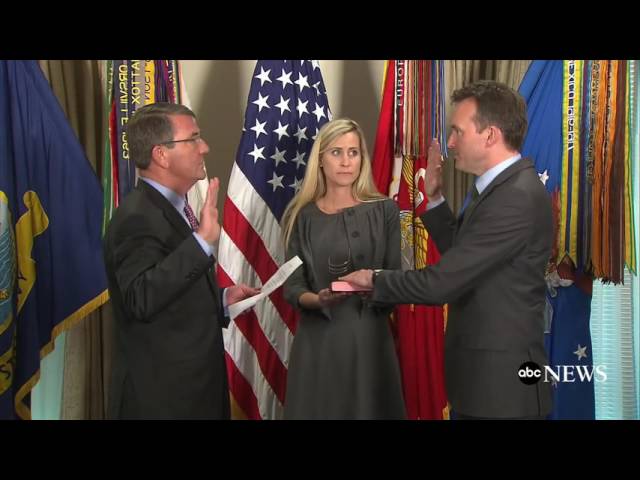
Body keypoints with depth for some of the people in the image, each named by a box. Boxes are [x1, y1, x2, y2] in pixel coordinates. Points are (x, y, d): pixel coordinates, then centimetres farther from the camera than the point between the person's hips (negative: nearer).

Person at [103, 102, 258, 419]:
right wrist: (203, 240, -36)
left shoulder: (173, 208, 11)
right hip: (161, 393, -9)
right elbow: (142, 300, -34)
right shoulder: (137, 217, -19)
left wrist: (222, 298, 6)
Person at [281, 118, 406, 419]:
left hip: (369, 336, 0)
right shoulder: (302, 216, 2)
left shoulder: (384, 210, 1)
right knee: (319, 410, 7)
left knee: (370, 409, 5)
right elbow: (292, 287, 1)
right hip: (318, 339, 1)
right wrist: (319, 299, -20)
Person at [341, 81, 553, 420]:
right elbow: (459, 255, 14)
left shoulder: (518, 196, -23)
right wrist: (434, 197, 8)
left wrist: (373, 280, -9)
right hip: (483, 370, 9)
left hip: (501, 379, -9)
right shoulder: (502, 185, 8)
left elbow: (442, 283, -23)